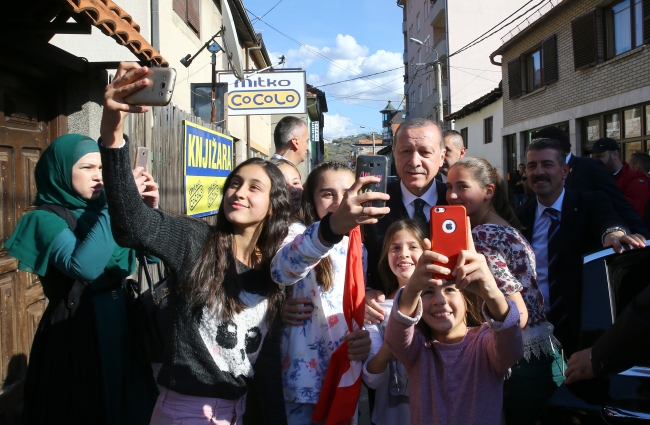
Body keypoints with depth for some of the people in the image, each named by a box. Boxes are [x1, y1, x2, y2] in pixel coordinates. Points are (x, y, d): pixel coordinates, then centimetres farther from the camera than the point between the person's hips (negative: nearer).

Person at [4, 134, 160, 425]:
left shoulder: (99, 211, 6)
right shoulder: (45, 219, -12)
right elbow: (84, 266, -33)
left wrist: (150, 210, -6)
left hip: (120, 321, 6)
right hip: (75, 332, -6)